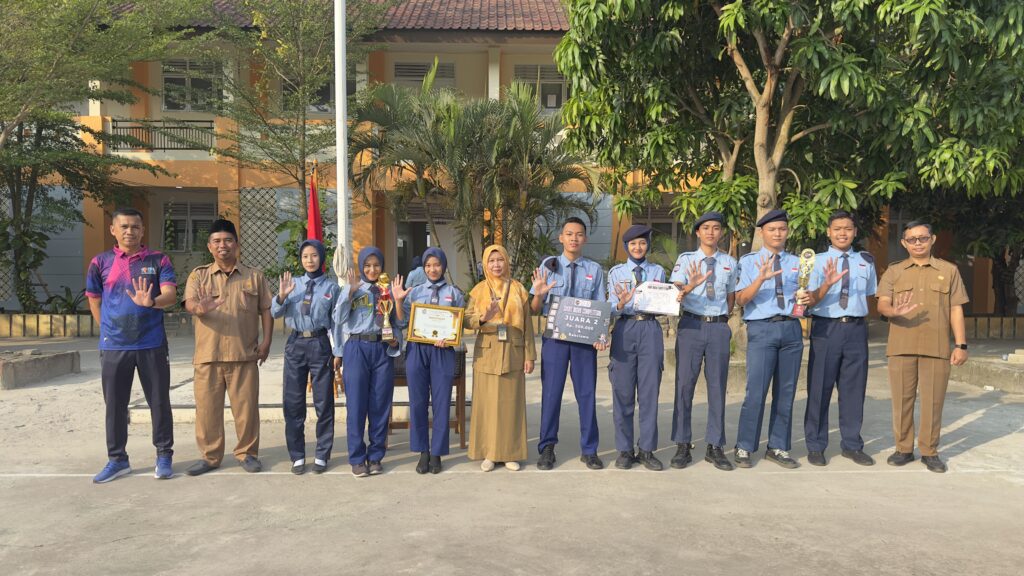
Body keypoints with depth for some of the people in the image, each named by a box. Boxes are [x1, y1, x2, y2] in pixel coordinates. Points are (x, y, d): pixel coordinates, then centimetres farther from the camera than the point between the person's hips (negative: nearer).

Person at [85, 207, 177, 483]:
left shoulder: (158, 260, 0)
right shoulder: (101, 262, 4)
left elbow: (170, 295, -13)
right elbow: (94, 300, 13)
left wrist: (151, 302, -33)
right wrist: (111, 330, 9)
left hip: (152, 344, -1)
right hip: (114, 346, 2)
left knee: (159, 401, 4)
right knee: (115, 404, 9)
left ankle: (164, 455, 16)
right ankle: (117, 459, 22)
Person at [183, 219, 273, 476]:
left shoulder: (254, 276, 7)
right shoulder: (199, 275, 6)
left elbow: (266, 310, 8)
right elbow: (189, 302, -10)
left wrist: (266, 341, -2)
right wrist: (200, 308, -34)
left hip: (244, 355, 0)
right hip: (207, 355, 1)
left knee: (246, 406, 4)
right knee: (207, 408, 6)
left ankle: (247, 453, 20)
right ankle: (210, 455, 20)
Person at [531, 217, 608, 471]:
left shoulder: (595, 269, 5)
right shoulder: (548, 265, 3)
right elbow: (535, 310, 2)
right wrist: (539, 294, -21)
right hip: (554, 335, -1)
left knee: (586, 393, 7)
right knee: (551, 392, 5)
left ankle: (589, 450, 21)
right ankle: (547, 448, 20)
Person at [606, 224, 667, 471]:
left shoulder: (658, 271, 11)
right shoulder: (616, 272, 8)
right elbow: (611, 310, 1)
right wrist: (621, 304, -21)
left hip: (650, 330, 1)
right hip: (624, 329, -1)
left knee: (650, 391, 3)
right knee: (622, 392, 2)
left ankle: (647, 450, 13)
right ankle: (624, 450, 13)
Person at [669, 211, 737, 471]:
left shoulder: (730, 263, 10)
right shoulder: (685, 260, 2)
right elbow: (674, 293, -10)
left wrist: (722, 322, 11)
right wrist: (691, 286, -29)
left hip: (719, 327, 2)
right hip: (691, 325, -2)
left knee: (717, 386, 6)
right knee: (684, 385, 0)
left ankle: (715, 447, 16)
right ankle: (682, 447, 9)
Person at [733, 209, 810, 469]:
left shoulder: (797, 263, 16)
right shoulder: (749, 261, 4)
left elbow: (804, 297, 15)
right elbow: (741, 299, -8)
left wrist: (807, 298, -9)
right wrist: (761, 278, -24)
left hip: (791, 329, 4)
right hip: (761, 329, -4)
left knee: (786, 392, 9)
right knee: (756, 391, -8)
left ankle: (778, 448, 21)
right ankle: (744, 448, 6)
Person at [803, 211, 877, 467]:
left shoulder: (866, 261, 10)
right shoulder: (817, 261, 0)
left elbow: (869, 296, 19)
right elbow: (809, 301, -8)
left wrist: (861, 323, 8)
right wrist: (827, 284, -25)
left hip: (856, 328, 3)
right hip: (826, 328, -3)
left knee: (854, 388, 10)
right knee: (820, 388, 2)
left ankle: (852, 445, 23)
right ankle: (816, 446, 13)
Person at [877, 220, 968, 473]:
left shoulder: (949, 270, 9)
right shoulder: (894, 271, 8)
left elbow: (956, 309, 7)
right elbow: (881, 304, -4)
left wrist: (961, 344, 1)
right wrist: (895, 311, -27)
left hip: (937, 347, 0)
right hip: (901, 347, 0)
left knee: (933, 401, 3)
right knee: (902, 399, 5)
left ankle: (929, 451, 16)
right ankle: (903, 448, 17)